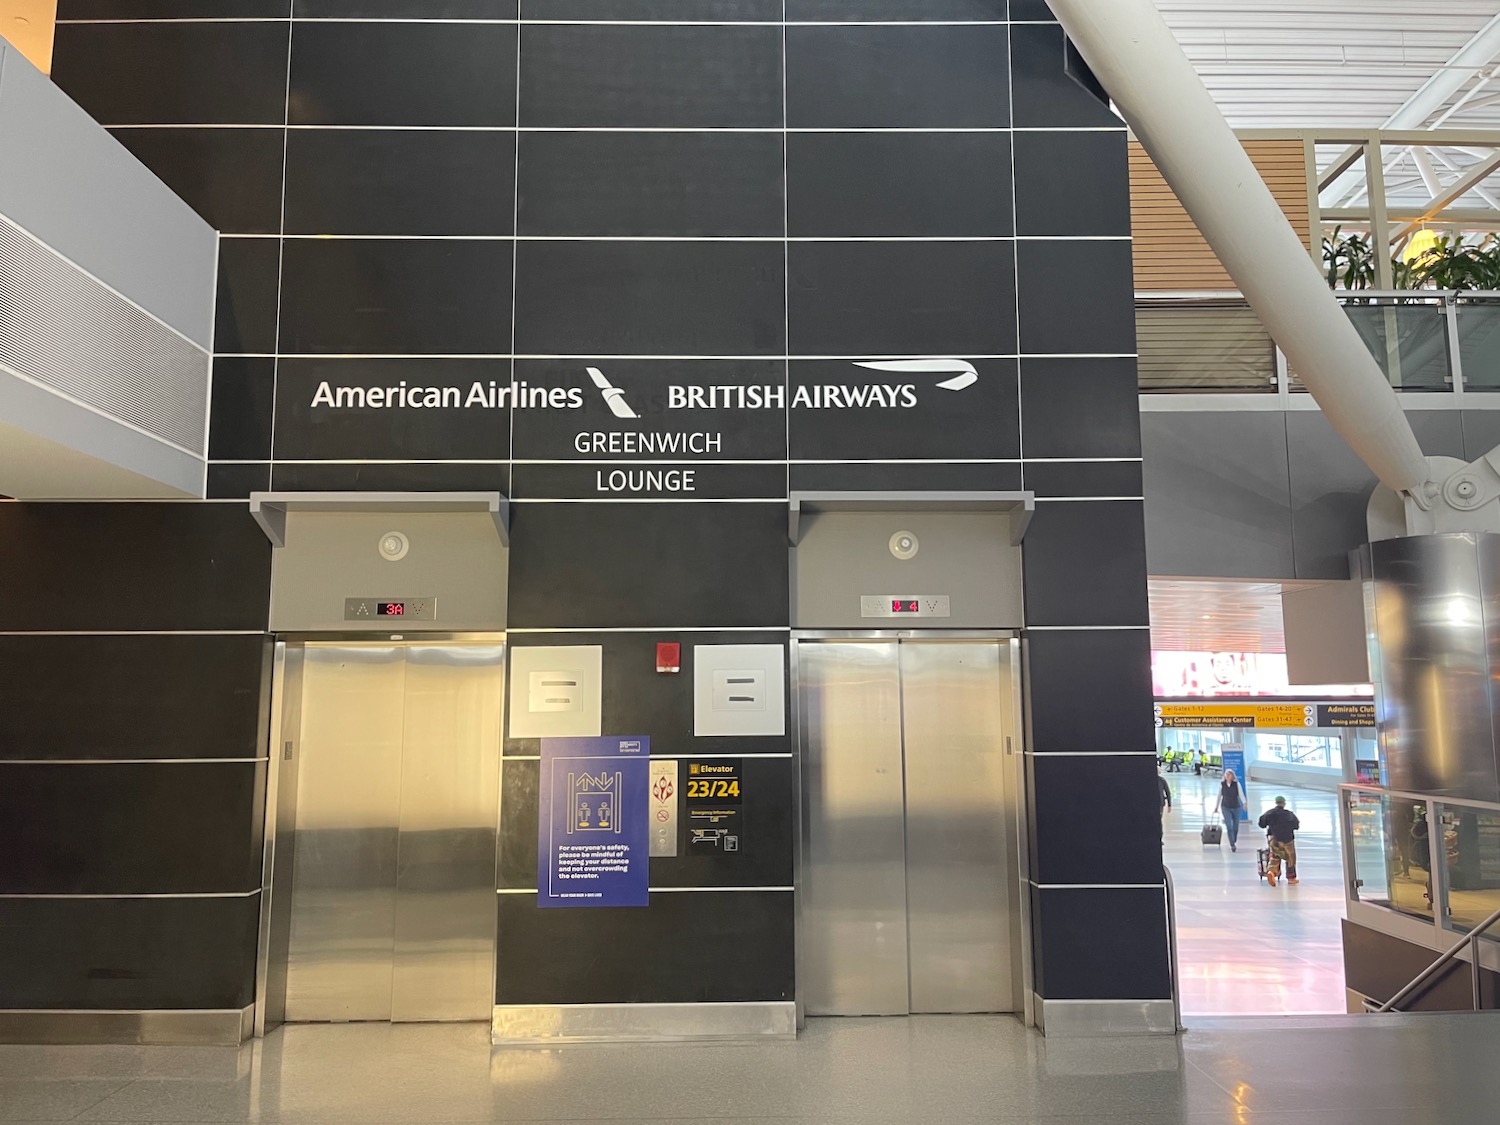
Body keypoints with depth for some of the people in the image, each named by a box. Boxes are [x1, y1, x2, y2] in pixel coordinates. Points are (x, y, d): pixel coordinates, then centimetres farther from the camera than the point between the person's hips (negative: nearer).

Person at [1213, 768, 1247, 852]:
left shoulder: (1237, 784, -5)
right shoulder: (1222, 784, -2)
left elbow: (1241, 794, -15)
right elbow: (1219, 796, 8)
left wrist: (1244, 803, -32)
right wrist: (1216, 807, 13)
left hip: (1236, 807, 0)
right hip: (1226, 808, 0)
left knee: (1235, 827, 10)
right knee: (1229, 826, -13)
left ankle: (1234, 842, 32)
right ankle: (1232, 845, -12)